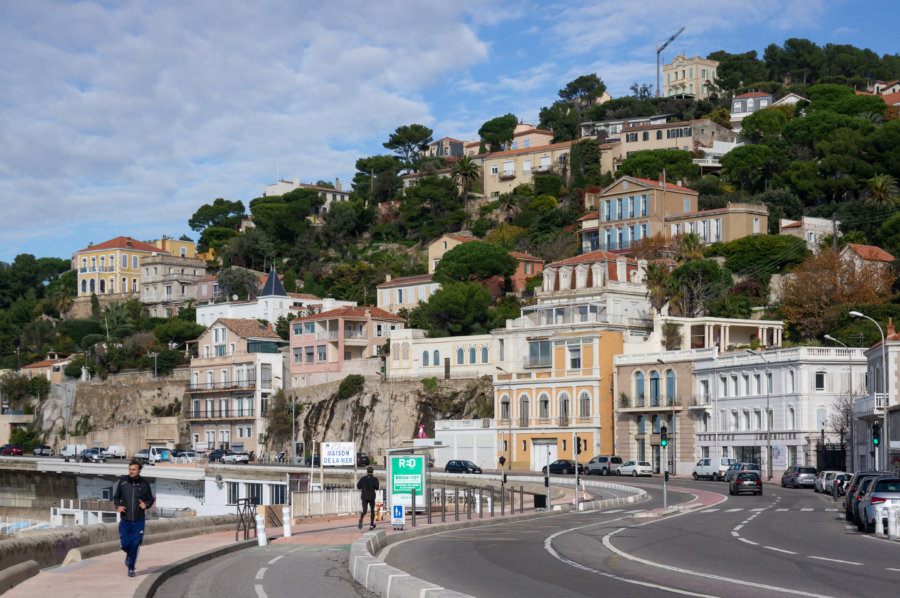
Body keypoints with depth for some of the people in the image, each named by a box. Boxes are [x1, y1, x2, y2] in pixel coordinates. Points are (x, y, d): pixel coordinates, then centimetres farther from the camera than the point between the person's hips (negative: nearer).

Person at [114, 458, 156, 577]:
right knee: (125, 544, -4)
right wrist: (118, 506, -7)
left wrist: (146, 505, -11)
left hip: (139, 521, 0)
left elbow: (150, 499, 11)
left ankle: (131, 568, 13)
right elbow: (116, 497, 12)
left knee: (135, 545, -2)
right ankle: (129, 554, 32)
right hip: (125, 520, 0)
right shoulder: (122, 481, 0)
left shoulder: (144, 484, 0)